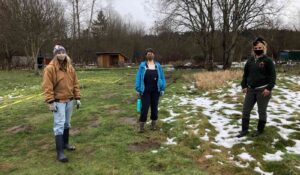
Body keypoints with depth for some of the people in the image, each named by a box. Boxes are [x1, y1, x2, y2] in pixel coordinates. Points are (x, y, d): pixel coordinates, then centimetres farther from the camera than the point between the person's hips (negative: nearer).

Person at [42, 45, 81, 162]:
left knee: (67, 124, 16)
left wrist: (77, 98, 9)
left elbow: (75, 84, 12)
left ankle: (65, 143, 33)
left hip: (69, 100, 6)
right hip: (58, 101, -6)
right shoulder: (50, 68, -10)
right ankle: (60, 152, -3)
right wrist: (50, 102, -19)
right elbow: (47, 87, -14)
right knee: (59, 125, -7)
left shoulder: (70, 67, 8)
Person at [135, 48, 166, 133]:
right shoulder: (142, 65, -2)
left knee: (154, 107, 10)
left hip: (155, 91, 2)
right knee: (144, 108, -3)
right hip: (145, 91, -2)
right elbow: (138, 77, -2)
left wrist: (162, 89, -1)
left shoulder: (158, 65, 2)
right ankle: (141, 125, 8)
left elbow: (162, 77, 3)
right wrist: (138, 89, -7)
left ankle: (153, 123, 25)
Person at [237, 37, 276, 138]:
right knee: (245, 109, 5)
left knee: (262, 111, 7)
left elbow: (273, 76, -9)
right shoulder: (250, 61, 10)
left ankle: (260, 130, 24)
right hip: (251, 90, 5)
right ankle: (244, 130, 16)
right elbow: (245, 74, 14)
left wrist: (269, 88, -17)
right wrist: (244, 86, 4)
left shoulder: (268, 61, -5)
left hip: (263, 90, -5)